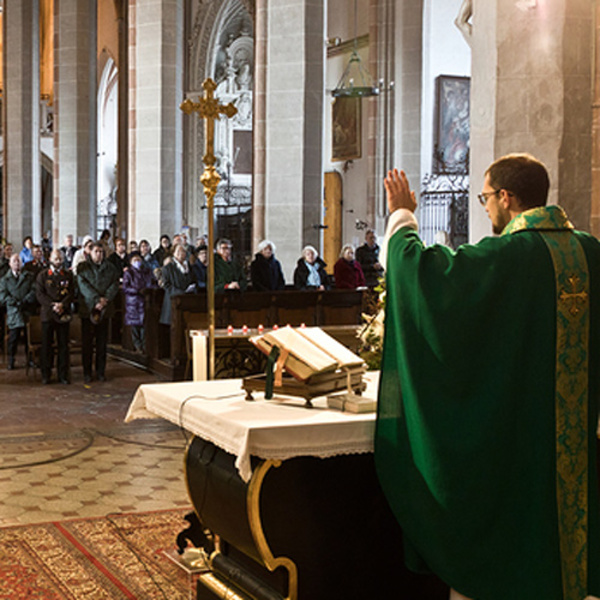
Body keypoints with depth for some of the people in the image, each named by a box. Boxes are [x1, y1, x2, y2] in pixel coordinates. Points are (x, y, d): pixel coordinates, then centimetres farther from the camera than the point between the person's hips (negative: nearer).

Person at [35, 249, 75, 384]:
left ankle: (63, 374, 10)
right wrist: (52, 305, -15)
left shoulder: (68, 275, 8)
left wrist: (62, 304, -15)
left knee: (63, 345, 3)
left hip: (64, 314, 1)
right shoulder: (43, 275, 6)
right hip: (48, 314, -1)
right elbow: (39, 294, -2)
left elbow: (72, 293, 2)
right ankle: (45, 374, 11)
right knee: (46, 345, 2)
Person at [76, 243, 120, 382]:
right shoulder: (83, 268, 3)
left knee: (102, 342, 6)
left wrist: (105, 299, -15)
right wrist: (96, 299, -19)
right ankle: (87, 372, 8)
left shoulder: (110, 268, 11)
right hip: (87, 309, -2)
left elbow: (115, 285, 1)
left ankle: (100, 371, 14)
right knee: (87, 342, 1)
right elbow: (83, 285, -8)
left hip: (105, 309, 2)